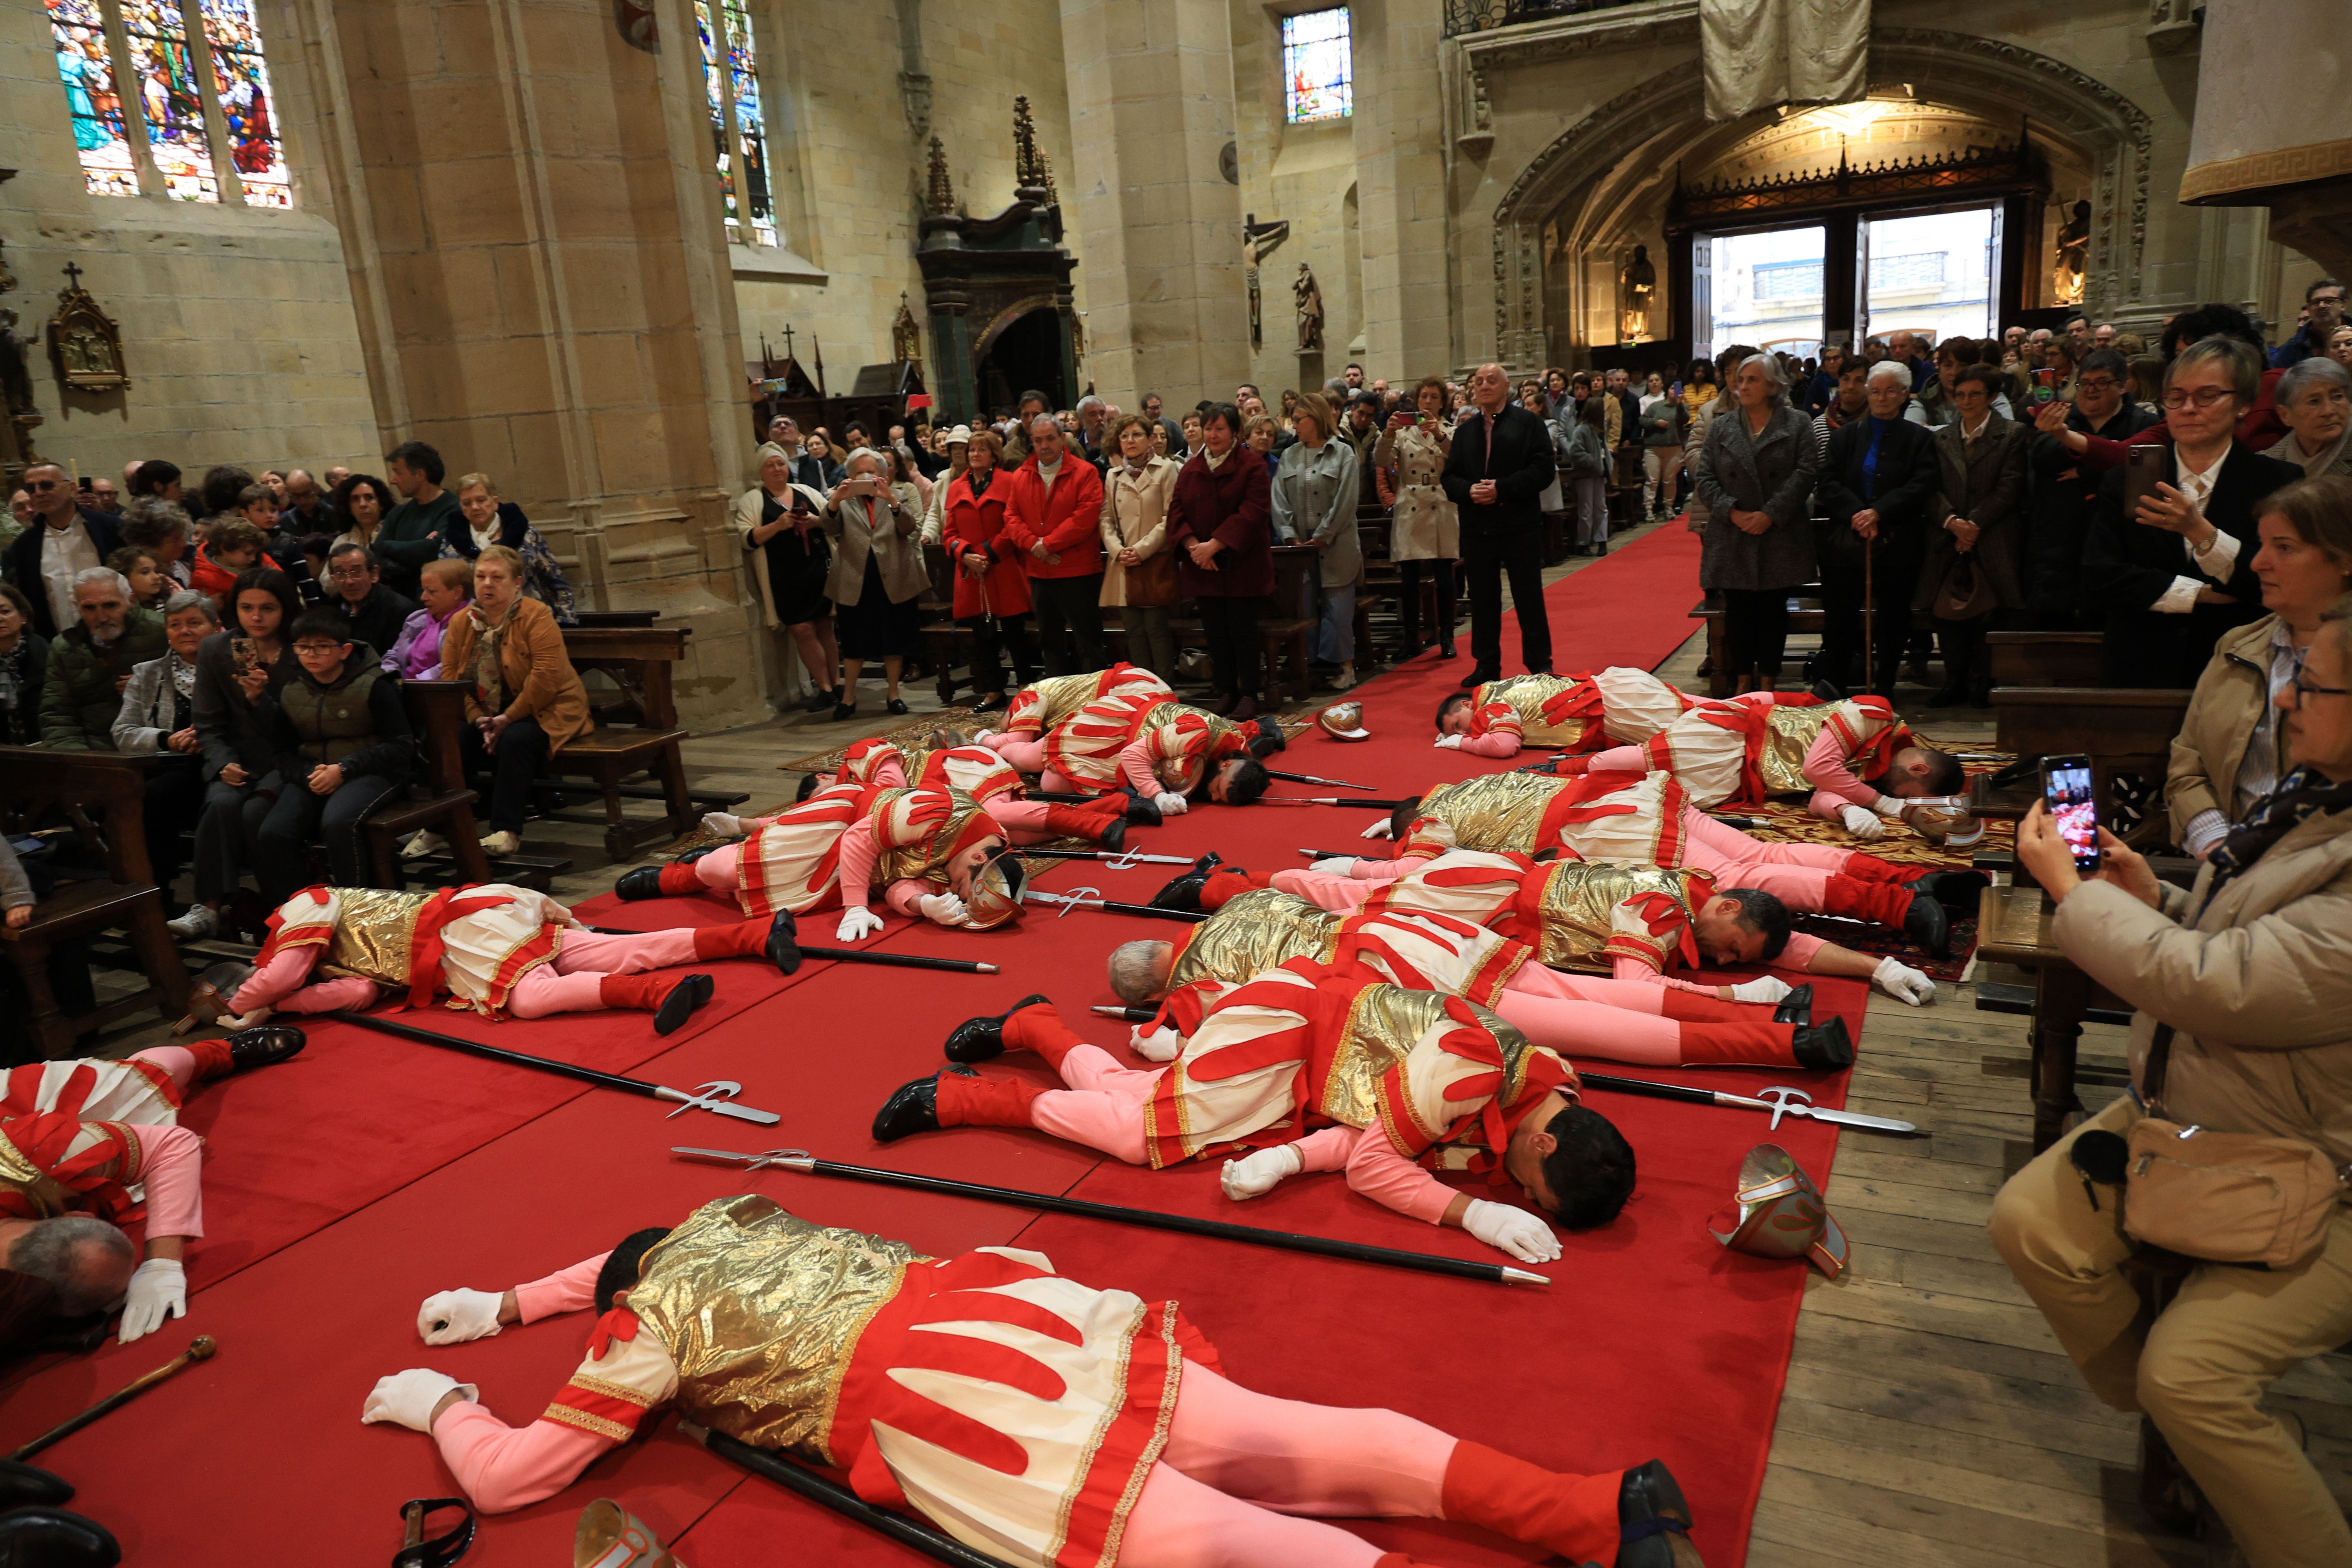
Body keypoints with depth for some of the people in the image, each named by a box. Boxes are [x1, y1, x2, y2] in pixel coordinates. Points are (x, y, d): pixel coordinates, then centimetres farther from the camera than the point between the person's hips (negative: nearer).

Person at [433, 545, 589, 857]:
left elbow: (547, 676, -22)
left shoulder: (536, 617, -13)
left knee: (515, 741, -34)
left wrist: (508, 719, -21)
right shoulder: (460, 623, 6)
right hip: (486, 716, 6)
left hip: (543, 712, -6)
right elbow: (450, 678, 2)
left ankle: (506, 831, -27)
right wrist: (478, 720, -13)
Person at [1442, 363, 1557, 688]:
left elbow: (1543, 471, -8)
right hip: (1477, 527, 4)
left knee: (1530, 599, 1)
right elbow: (1450, 477, 10)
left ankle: (1540, 665, 10)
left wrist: (1502, 489, -18)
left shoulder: (1528, 423, 1)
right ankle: (1486, 666, 18)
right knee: (1483, 600, 9)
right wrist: (1469, 491, -12)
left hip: (1520, 526, -4)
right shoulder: (1464, 431, 14)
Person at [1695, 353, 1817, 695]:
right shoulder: (1720, 428, 10)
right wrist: (1732, 512, -12)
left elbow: (1806, 473, -5)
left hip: (1780, 535, -2)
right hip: (1732, 538, 2)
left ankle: (1768, 683, 11)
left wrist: (1771, 514, -16)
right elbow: (1704, 477, 3)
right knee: (1738, 610, 4)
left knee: (1773, 609, 3)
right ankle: (1743, 682, 13)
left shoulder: (1798, 424, 4)